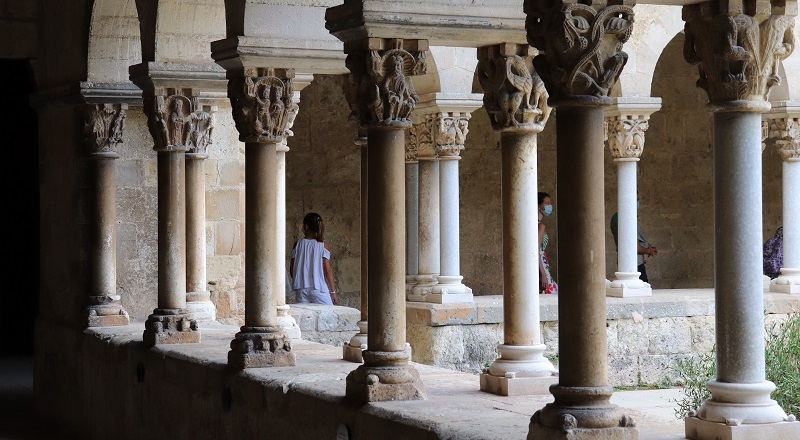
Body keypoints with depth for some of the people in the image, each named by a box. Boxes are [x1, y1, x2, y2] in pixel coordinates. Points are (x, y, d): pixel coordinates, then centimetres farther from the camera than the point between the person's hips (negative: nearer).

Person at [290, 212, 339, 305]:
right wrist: (333, 292, 0)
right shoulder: (323, 245, -4)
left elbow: (292, 269, 4)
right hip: (319, 289, -3)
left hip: (301, 290, 3)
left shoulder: (298, 244, 2)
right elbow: (327, 270, -7)